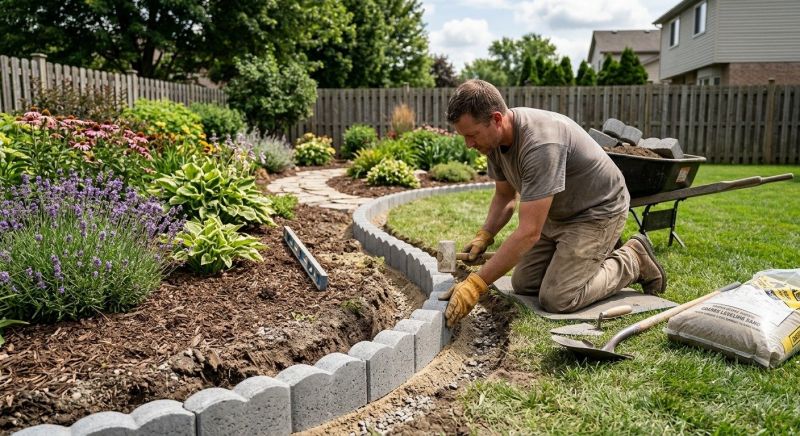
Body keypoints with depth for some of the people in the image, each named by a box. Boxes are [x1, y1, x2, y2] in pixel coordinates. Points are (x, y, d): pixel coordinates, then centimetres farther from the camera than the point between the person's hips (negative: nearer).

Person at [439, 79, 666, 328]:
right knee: (523, 284, 5)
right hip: (557, 213, 8)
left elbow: (529, 232, -39)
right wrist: (484, 236, -11)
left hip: (598, 210, -8)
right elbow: (504, 196, 8)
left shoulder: (540, 143, -37)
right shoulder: (495, 139, -9)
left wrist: (476, 285, -38)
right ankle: (596, 257, 23)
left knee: (557, 300, -15)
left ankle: (632, 262, 7)